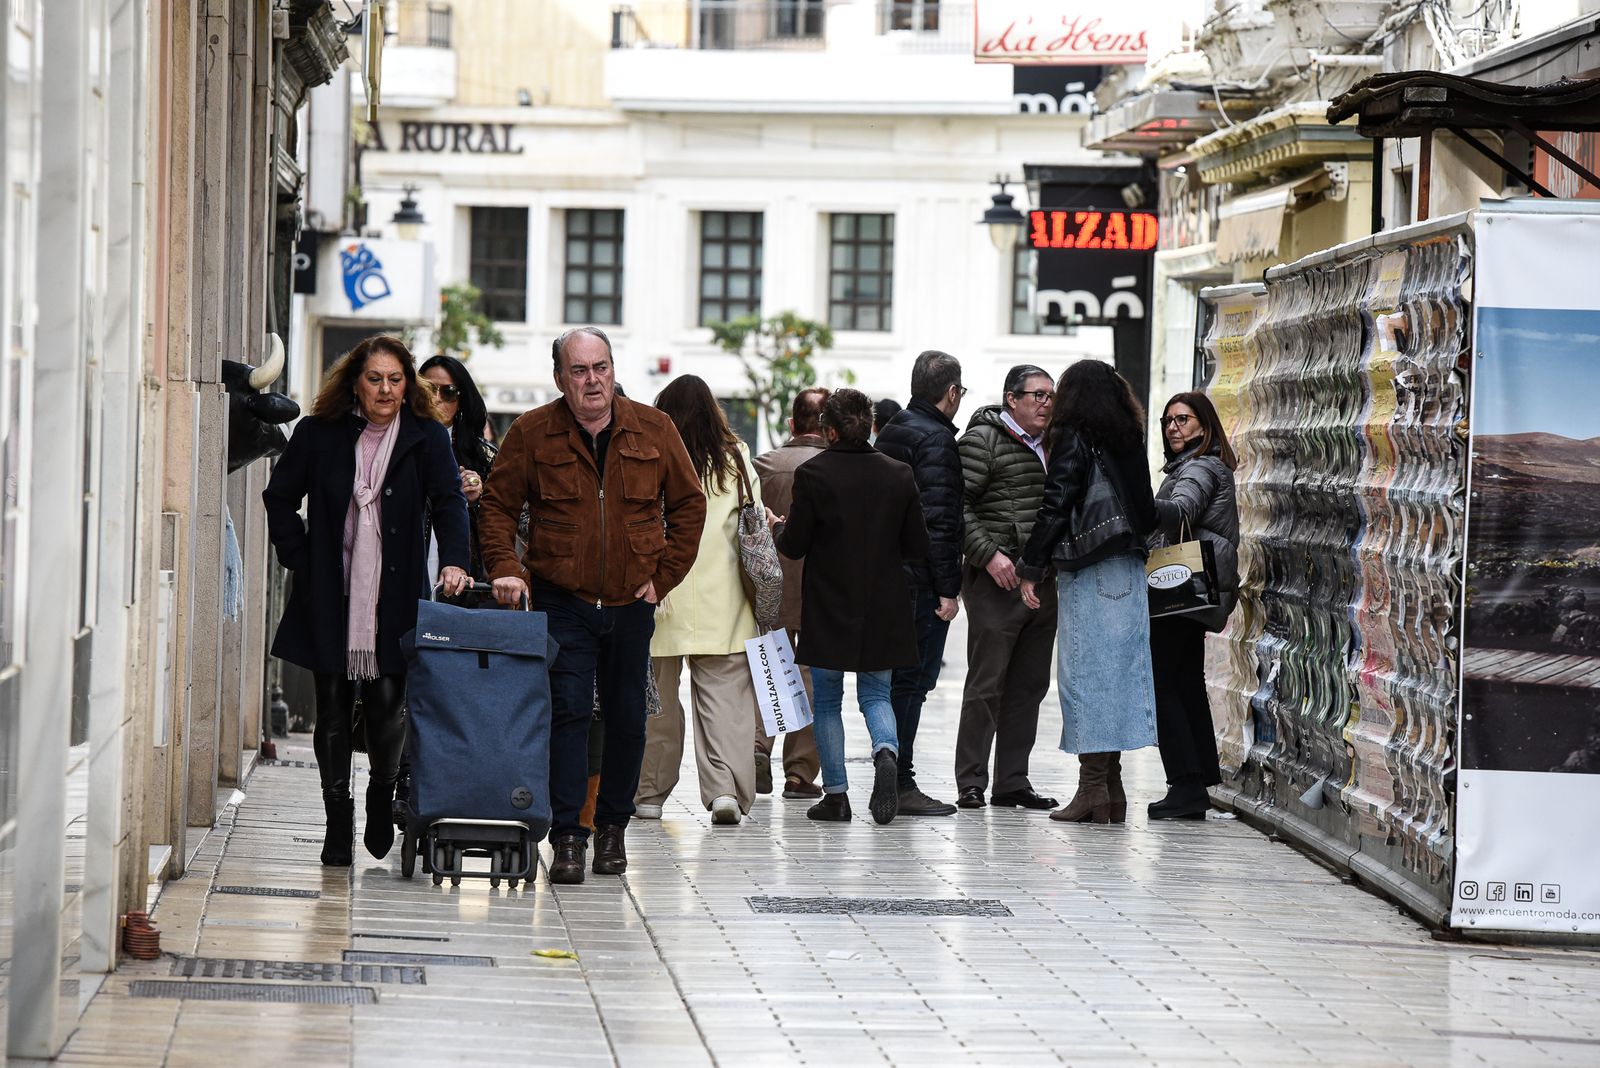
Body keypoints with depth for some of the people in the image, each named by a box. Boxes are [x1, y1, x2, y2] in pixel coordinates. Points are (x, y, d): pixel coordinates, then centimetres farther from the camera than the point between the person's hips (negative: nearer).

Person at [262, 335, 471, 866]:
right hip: (329, 597, 1)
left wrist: (453, 560, -24)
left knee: (388, 699, -7)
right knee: (334, 707, 2)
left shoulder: (426, 438, 4)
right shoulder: (319, 434, 5)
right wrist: (300, 558, 3)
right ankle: (338, 819, 13)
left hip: (395, 597, -1)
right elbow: (279, 497, 13)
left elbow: (448, 501, -7)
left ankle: (382, 792, 21)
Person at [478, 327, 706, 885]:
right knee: (567, 713, -11)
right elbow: (497, 506, 2)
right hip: (562, 602, -2)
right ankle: (568, 837, -11)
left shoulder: (654, 430, 4)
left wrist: (663, 575, 3)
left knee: (627, 718, 8)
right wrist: (505, 568, -12)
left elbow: (688, 504, 10)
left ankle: (613, 827, 23)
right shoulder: (532, 433, -1)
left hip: (632, 603, 2)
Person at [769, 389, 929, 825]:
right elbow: (918, 547, 4)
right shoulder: (899, 475, -1)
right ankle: (886, 752, -17)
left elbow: (793, 546, -9)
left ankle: (836, 794, 8)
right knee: (876, 693, 13)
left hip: (827, 609, -3)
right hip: (883, 609, 3)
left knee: (827, 701, 9)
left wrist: (778, 527, 13)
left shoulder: (813, 474, -12)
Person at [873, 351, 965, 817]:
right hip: (921, 581, -9)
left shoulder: (891, 434, 16)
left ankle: (894, 780, 15)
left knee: (900, 678, 13)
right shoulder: (936, 439, -12)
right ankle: (900, 784, -6)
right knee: (913, 679, -6)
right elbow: (939, 520, -19)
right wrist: (947, 587, -18)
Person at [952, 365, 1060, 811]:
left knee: (1030, 685, 9)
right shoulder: (983, 439, -6)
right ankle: (971, 783, -3)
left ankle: (1013, 781, 15)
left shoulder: (1049, 444, 17)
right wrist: (988, 553, -19)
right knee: (987, 683, -7)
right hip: (997, 580, -8)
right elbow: (957, 504, -13)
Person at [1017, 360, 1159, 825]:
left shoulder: (1074, 440, -6)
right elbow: (1147, 510, 11)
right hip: (1129, 570, 6)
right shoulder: (1129, 440, 12)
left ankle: (1093, 788, -7)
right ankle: (1112, 787, 11)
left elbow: (1055, 507, -10)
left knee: (1085, 671, -4)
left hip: (1087, 573, -6)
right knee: (1118, 670, 8)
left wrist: (1030, 571, -6)